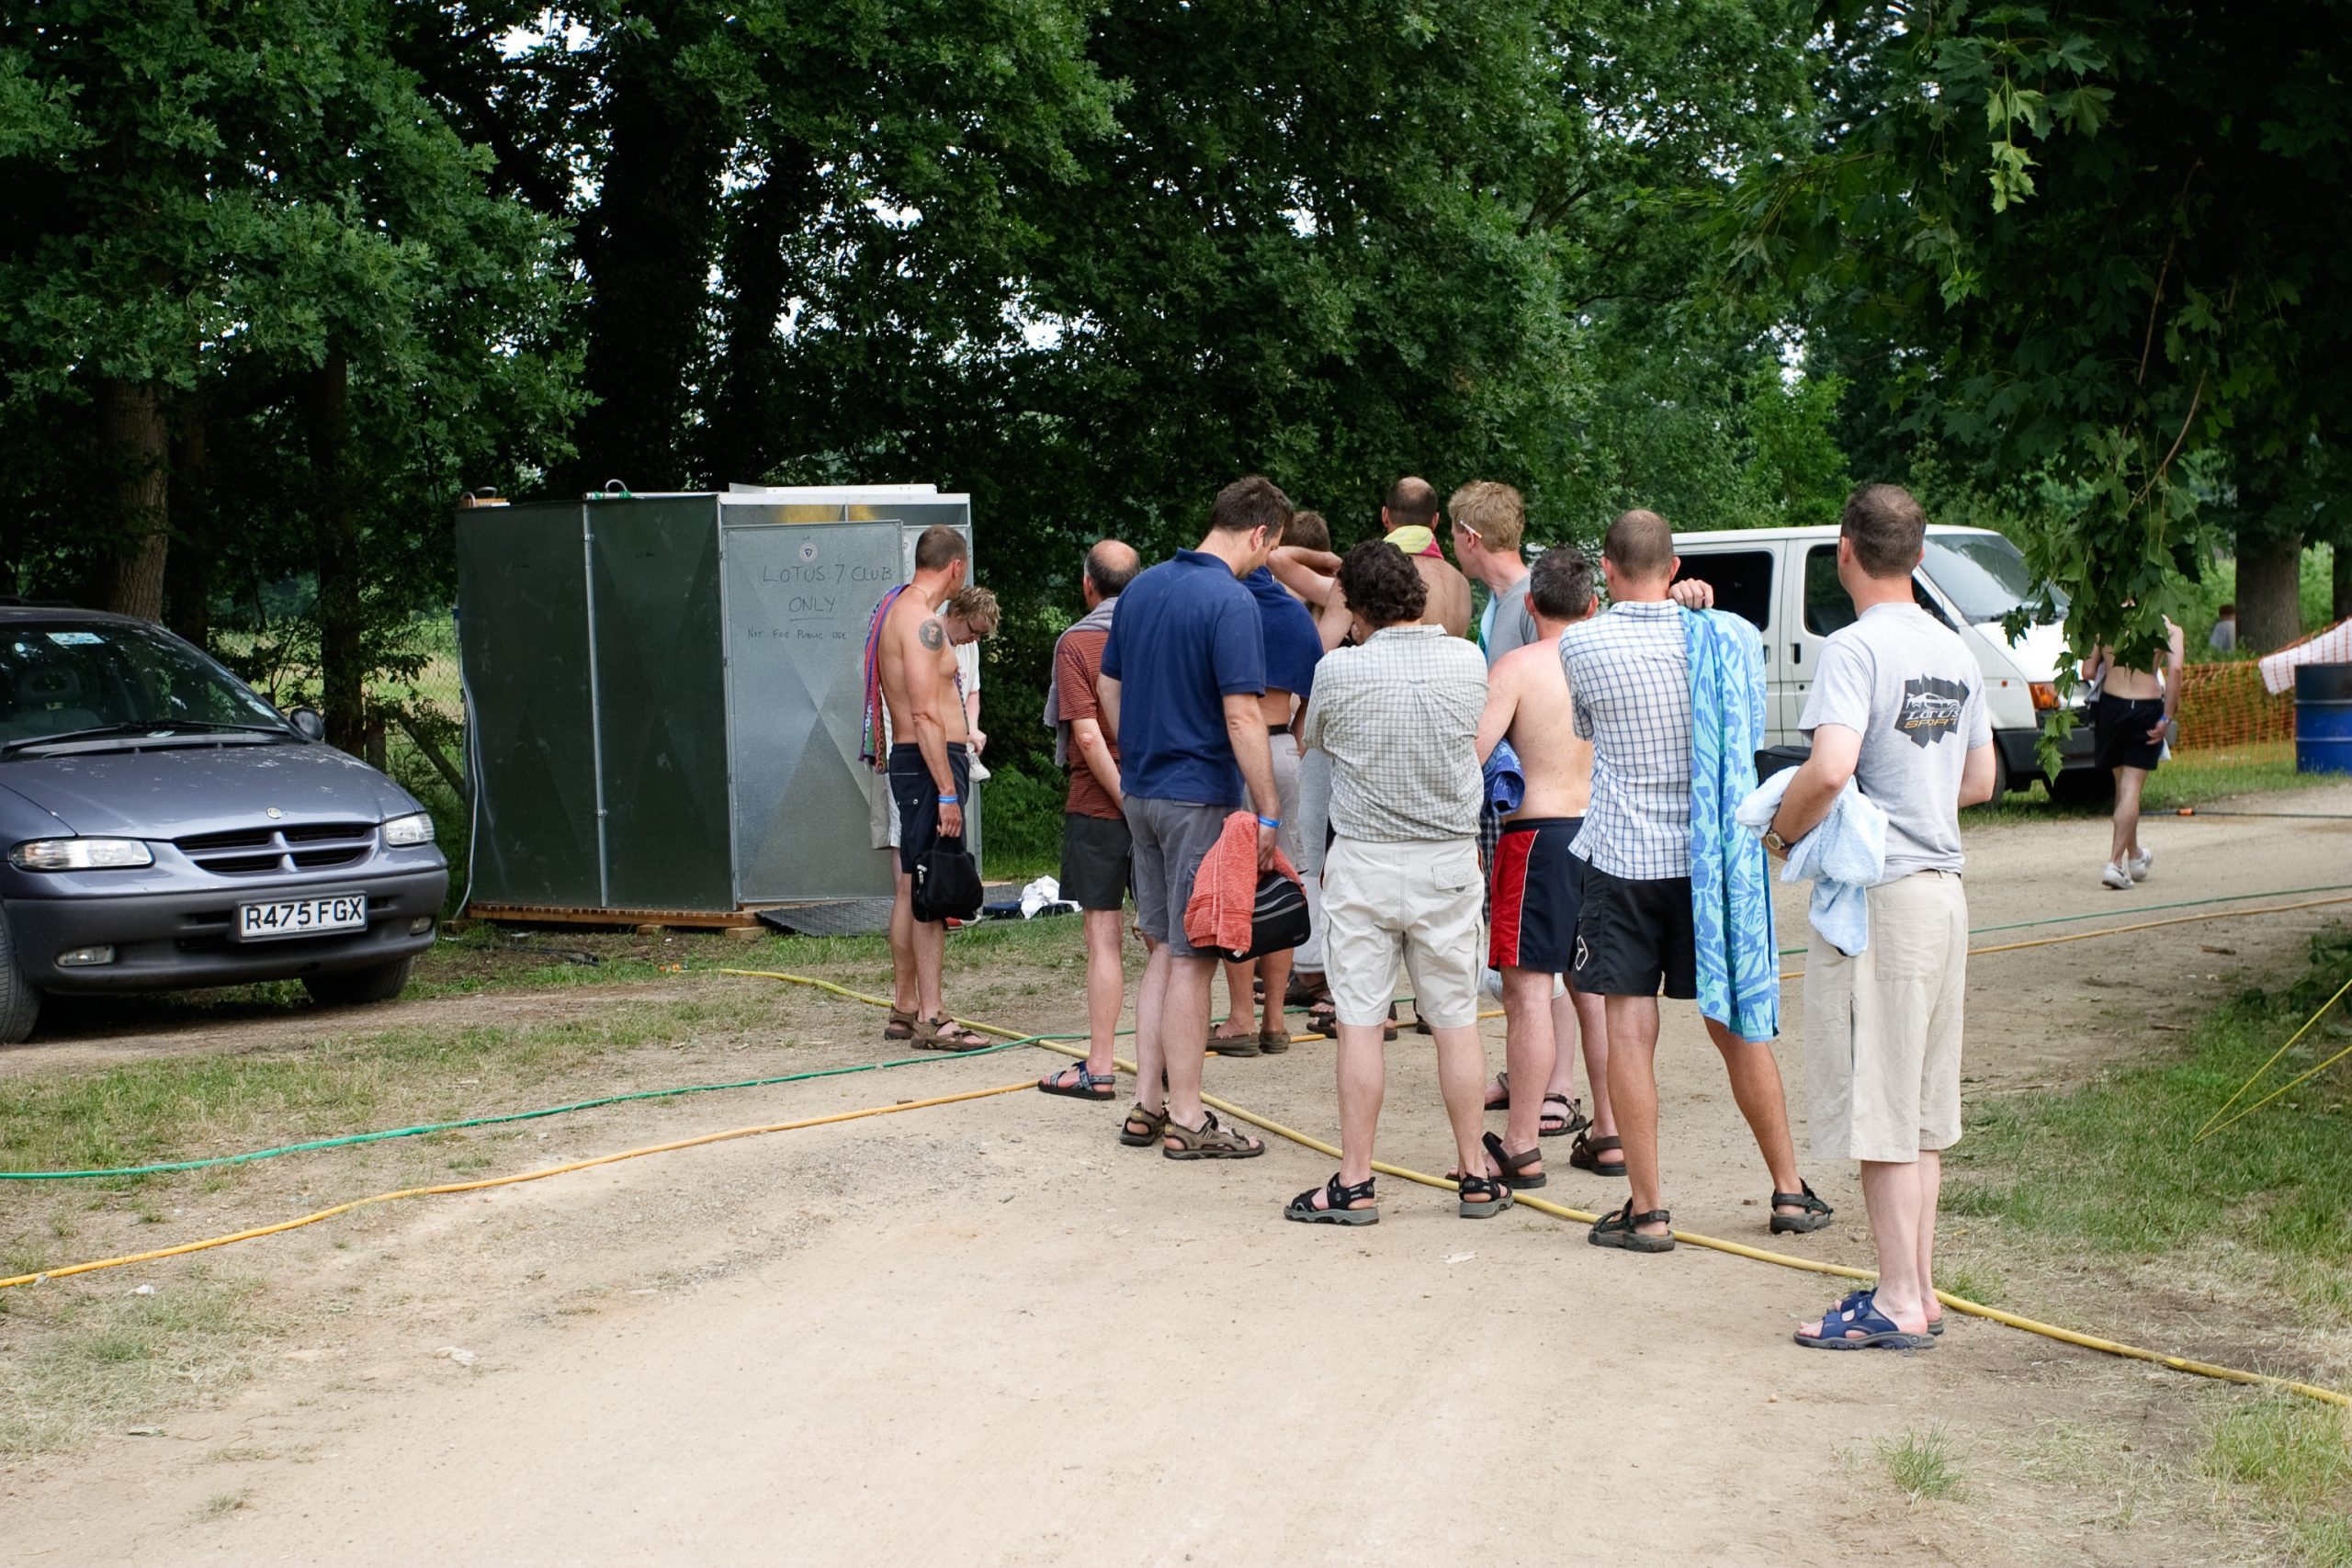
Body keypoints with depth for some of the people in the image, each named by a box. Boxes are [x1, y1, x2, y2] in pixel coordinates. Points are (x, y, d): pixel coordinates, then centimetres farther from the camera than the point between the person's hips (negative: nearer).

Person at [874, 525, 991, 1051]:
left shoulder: (895, 609, 17)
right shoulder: (923, 621, -15)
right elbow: (925, 714, -21)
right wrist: (947, 792, -23)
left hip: (908, 758, 10)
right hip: (930, 762, -10)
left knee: (911, 888, 14)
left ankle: (904, 1007, 20)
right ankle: (931, 1017, -10)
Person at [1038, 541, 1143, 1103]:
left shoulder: (1077, 644, -9)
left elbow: (1088, 736, -17)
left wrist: (1128, 801, -15)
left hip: (1099, 805, -4)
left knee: (1104, 939, -1)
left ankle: (1099, 1069, 0)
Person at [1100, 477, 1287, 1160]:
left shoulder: (1143, 587, 9)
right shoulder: (1231, 603, -17)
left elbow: (1108, 685, 16)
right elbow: (1242, 715, -21)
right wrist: (1269, 813, -16)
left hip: (1141, 790, 8)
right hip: (1201, 796, -8)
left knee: (1163, 949, 15)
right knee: (1192, 957, -2)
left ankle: (1147, 1105, 17)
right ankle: (1186, 1121, 4)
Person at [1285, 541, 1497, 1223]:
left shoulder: (1339, 670, -12)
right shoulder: (1467, 661, -4)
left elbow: (1310, 741, 6)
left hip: (1364, 862, -2)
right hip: (1450, 858, 2)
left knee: (1359, 1023, 2)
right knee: (1457, 1021, 10)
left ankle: (1354, 1184, 4)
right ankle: (1476, 1174, 16)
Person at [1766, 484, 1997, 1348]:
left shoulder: (1856, 647, -14)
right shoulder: (1955, 651, 12)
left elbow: (1830, 767, -27)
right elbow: (1980, 780, 19)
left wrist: (1783, 830, -10)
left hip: (1878, 893, -8)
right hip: (1944, 887, 8)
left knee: (1880, 1108, -2)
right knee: (1922, 1107, 14)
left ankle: (1898, 1302, 1)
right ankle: (1919, 1287, 20)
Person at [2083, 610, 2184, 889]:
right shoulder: (2165, 625, -1)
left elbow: (2088, 672, 2)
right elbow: (2175, 670, -14)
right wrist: (2167, 718, -12)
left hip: (2111, 705, 2)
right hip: (2147, 707, -2)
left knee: (2123, 785, 19)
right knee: (2132, 788, 0)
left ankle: (2134, 857, 34)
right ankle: (2116, 863, -11)